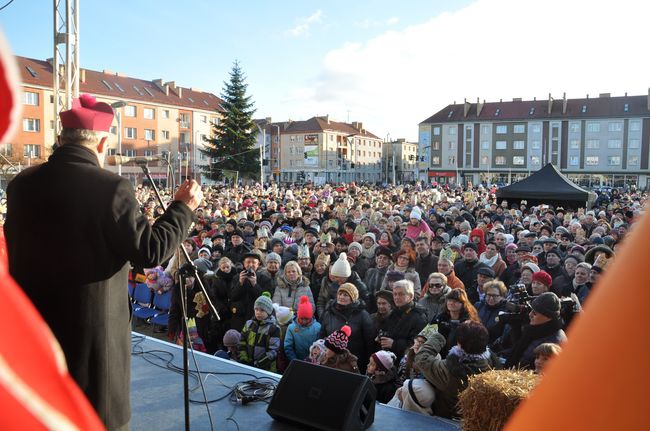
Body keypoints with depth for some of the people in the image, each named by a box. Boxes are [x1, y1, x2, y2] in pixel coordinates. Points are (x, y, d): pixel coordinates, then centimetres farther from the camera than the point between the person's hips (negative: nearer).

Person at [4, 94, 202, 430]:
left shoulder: (20, 184, 0)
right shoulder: (111, 187, -19)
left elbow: (18, 249, 12)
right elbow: (150, 251, -17)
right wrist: (183, 207, -7)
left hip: (31, 326, 6)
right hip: (94, 328, -5)